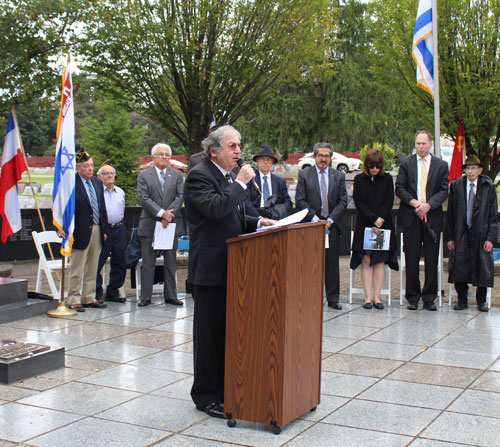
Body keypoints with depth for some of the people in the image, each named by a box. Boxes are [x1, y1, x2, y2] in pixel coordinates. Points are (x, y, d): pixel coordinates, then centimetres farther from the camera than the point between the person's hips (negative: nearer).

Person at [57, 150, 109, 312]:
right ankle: (73, 300, 8)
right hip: (81, 231, -7)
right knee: (76, 269, 0)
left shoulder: (97, 183, 13)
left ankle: (88, 298, 22)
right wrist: (61, 227, -22)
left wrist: (104, 229, 13)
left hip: (97, 230, 7)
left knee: (92, 268, 13)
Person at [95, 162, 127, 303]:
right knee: (97, 264, -3)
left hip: (119, 229, 6)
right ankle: (96, 294, 7)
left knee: (120, 264, 10)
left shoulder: (120, 192, 14)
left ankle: (112, 292, 22)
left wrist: (119, 225, 16)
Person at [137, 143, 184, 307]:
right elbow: (144, 198, -7)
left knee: (170, 262, 7)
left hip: (171, 224, 2)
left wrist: (168, 214, -14)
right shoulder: (144, 175, 3)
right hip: (149, 224, -2)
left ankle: (170, 295, 14)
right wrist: (161, 213, -17)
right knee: (148, 263, 2)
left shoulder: (177, 175, 10)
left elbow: (180, 197, 0)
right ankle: (145, 297, 9)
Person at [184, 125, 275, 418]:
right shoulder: (199, 176, -12)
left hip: (231, 266, 9)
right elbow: (216, 209, -28)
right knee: (209, 331, 1)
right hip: (210, 267, -9)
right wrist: (241, 183, -19)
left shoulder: (229, 176, 15)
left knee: (228, 329, 14)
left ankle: (225, 389, 25)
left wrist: (258, 223, 7)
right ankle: (206, 396, 12)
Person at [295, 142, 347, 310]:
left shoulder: (339, 176, 11)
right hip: (311, 224, -2)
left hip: (332, 225, 2)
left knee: (332, 263, 3)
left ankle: (333, 299, 10)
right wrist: (315, 219, -10)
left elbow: (343, 202, 6)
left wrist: (330, 220, -7)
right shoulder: (304, 174, 5)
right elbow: (300, 200, -2)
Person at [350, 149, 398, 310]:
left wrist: (379, 222, -12)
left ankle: (377, 297, 5)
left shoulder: (387, 179, 5)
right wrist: (373, 219, -13)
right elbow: (358, 203, -3)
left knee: (379, 262, 1)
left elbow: (389, 202, -1)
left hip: (383, 225, 1)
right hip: (364, 226, 0)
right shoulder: (359, 179, 3)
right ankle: (368, 297, -1)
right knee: (366, 261, -3)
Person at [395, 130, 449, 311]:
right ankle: (412, 298, 13)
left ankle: (429, 298, 13)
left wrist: (428, 205, -13)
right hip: (411, 218, 0)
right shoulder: (406, 163, 7)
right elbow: (399, 188, 2)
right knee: (411, 260, 3)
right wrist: (415, 203, -12)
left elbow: (444, 190, 2)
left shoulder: (441, 165, 7)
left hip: (432, 217, 0)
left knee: (432, 260, 3)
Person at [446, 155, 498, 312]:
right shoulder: (456, 185, 4)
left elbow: (493, 215, 1)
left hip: (481, 234, -1)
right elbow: (450, 213, 5)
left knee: (482, 268, 4)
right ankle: (462, 300, 14)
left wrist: (490, 238, -7)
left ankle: (481, 301, 20)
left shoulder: (488, 187, 1)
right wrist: (450, 237, 0)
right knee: (459, 267, 0)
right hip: (461, 235, 1)